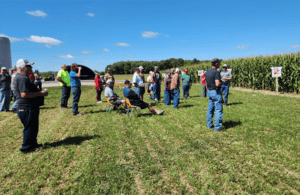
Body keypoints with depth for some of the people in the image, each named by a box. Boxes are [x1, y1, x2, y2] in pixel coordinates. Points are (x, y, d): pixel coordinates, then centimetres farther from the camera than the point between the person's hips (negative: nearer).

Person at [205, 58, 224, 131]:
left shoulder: (207, 72, 8)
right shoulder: (216, 72, -18)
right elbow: (217, 84, -27)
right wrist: (221, 83, -6)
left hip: (209, 92, 8)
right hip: (216, 92, -8)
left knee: (210, 109, 15)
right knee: (218, 110, -1)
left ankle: (209, 125, 24)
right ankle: (217, 127, 2)